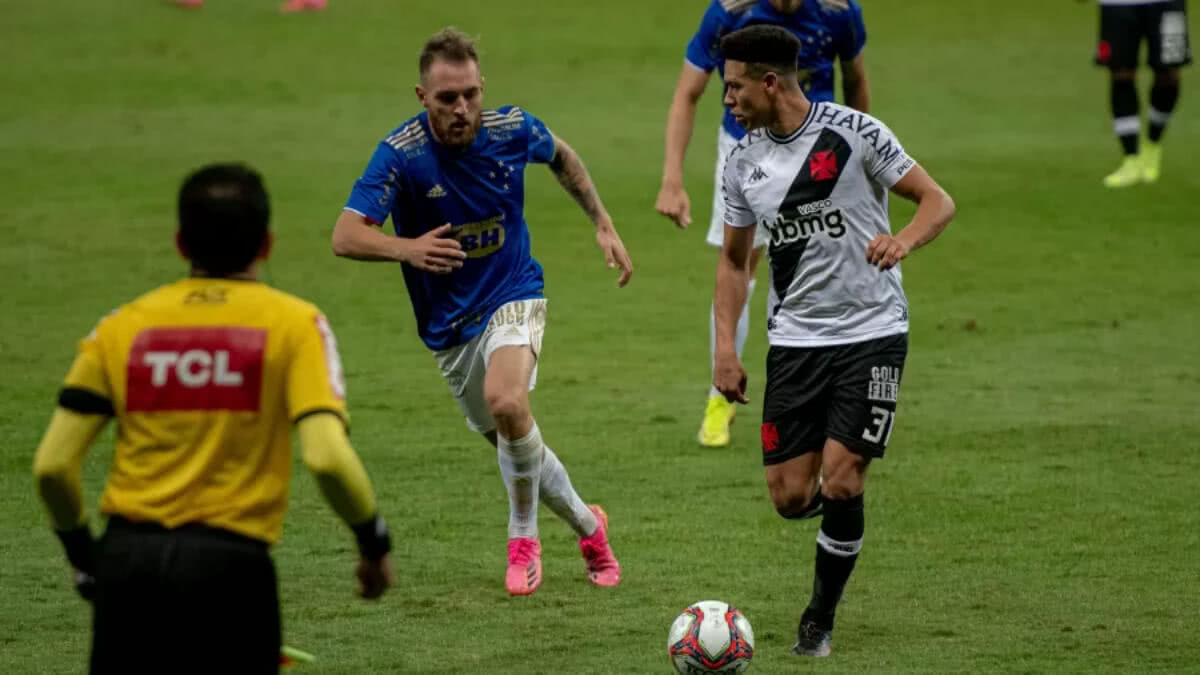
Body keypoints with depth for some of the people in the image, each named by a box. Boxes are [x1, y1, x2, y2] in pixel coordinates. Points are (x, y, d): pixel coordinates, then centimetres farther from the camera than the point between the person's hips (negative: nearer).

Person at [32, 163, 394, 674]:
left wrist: (81, 551, 20)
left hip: (127, 560, 3)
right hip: (229, 566, -2)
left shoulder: (121, 326, 8)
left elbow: (52, 465, 3)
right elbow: (328, 458, -12)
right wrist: (374, 543, 5)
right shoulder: (295, 323, 0)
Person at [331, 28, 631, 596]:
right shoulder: (400, 154, -21)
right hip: (448, 324, 1)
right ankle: (588, 525, 41)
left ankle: (523, 538, -10)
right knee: (515, 445, 13)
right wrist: (407, 248, -47)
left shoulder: (512, 129, -13)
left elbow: (562, 157, 12)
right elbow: (345, 236, -29)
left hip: (512, 296, -1)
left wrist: (603, 224, 11)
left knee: (505, 401, -31)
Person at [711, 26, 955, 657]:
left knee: (840, 484, -13)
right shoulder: (743, 161, 5)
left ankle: (820, 618, 6)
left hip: (872, 331, -4)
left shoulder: (852, 132, -9)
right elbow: (734, 258, 15)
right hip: (795, 339, 4)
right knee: (791, 497, -3)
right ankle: (850, 504, 33)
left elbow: (937, 200, -5)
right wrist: (725, 347, 5)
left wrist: (904, 240, -27)